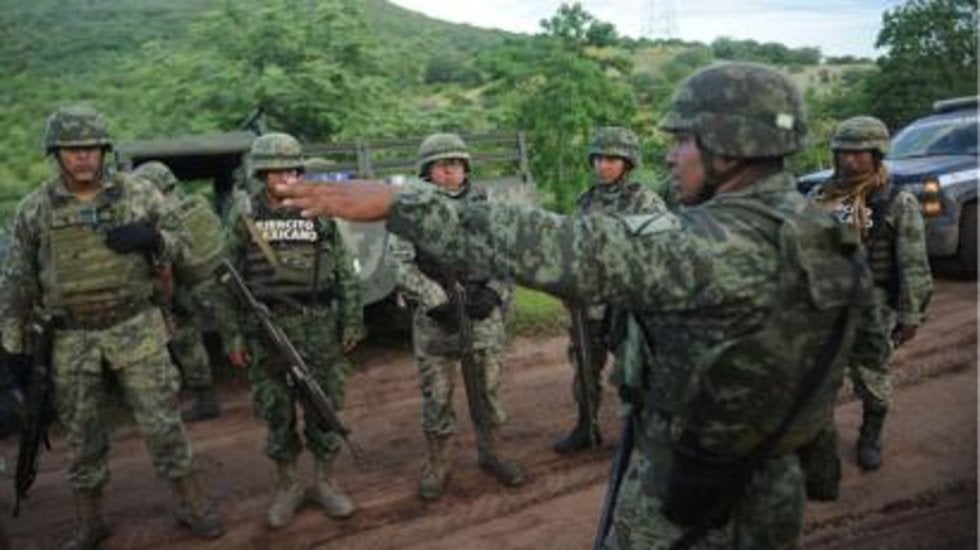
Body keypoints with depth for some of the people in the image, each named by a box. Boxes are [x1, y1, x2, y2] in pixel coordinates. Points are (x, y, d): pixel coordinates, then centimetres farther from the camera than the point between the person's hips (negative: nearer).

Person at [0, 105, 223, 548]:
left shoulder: (138, 194, -2)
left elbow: (176, 245, 7)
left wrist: (151, 237, -16)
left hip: (136, 329, -1)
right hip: (71, 339, 1)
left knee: (161, 420, 3)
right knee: (82, 433, 12)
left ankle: (192, 505, 18)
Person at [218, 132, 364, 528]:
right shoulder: (243, 216, 0)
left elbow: (346, 272, 4)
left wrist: (352, 324, 0)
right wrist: (232, 336, -1)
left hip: (319, 326, 0)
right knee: (276, 411, 9)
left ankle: (325, 482, 24)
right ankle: (286, 485, 26)